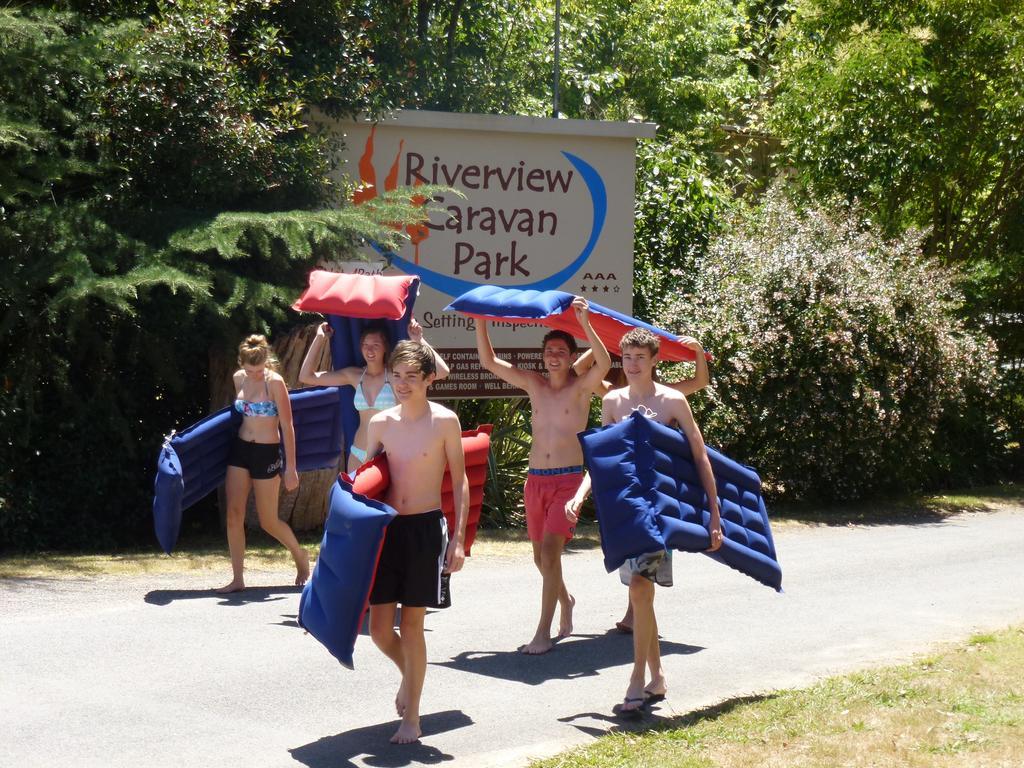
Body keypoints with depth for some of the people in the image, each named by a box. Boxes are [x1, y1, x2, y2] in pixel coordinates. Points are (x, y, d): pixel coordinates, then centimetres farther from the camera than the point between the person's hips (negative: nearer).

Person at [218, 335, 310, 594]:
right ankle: (238, 579, 3)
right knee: (234, 515, -3)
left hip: (266, 453, -5)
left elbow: (287, 426, -13)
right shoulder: (239, 378, 3)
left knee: (268, 522, 3)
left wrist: (290, 467, -14)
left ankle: (300, 556, 30)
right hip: (240, 449, 5)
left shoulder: (274, 382, -14)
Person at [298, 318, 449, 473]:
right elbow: (306, 376, 8)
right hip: (358, 455, 4)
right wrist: (319, 338, 5)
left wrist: (419, 341, -19)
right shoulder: (354, 375, 5)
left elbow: (442, 371, -19)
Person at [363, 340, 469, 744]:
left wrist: (458, 538, -7)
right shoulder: (380, 423, 5)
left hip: (426, 528, -3)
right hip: (386, 527, 3)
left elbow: (460, 481, -1)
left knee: (411, 624, -1)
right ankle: (408, 674, 36)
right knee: (379, 626, 3)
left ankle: (411, 718, 11)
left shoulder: (444, 421, -5)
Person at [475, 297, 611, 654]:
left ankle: (543, 633, -13)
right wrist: (480, 320, -2)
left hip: (567, 479, -5)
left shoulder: (581, 387, -3)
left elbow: (604, 364, -23)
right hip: (535, 479, 5)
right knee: (541, 557, 14)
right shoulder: (533, 384, 9)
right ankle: (565, 600, 44)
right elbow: (489, 361, 8)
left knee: (550, 551, -17)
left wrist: (585, 324, -32)